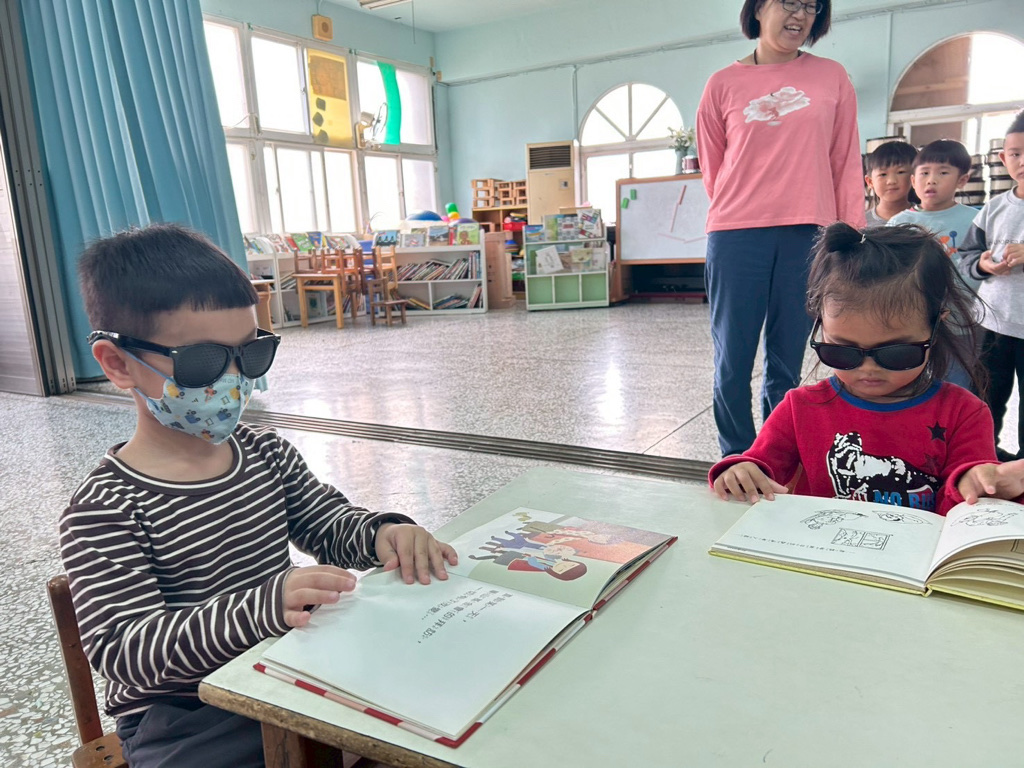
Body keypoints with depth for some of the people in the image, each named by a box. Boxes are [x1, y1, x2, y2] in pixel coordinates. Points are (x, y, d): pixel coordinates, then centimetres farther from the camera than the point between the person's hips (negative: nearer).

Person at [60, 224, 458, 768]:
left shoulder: (267, 453, 2)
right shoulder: (104, 510, -16)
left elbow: (328, 523, 11)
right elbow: (122, 649, -23)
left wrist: (383, 534, -13)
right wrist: (263, 605, -39)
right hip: (186, 718, -4)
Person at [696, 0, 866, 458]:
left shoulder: (832, 78, 10)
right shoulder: (724, 84, 7)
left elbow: (846, 163, 9)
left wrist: (852, 236, 4)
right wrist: (743, 209, 13)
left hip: (809, 236, 1)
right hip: (737, 234, -1)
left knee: (786, 363, 5)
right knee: (733, 361, -2)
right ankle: (736, 461, 13)